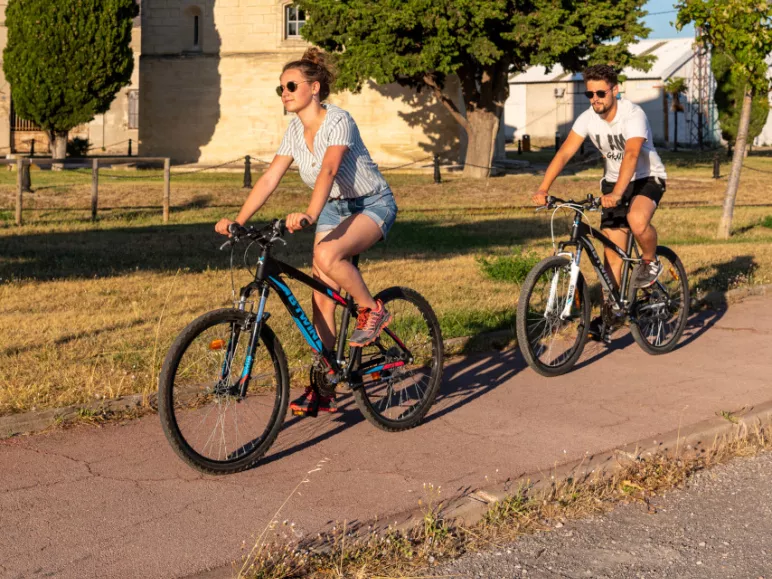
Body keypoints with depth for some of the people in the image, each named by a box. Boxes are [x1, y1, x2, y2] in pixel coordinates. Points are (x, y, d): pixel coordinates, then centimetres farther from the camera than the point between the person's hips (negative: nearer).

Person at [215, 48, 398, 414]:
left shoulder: (338, 122, -21)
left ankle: (372, 310, -10)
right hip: (334, 208, 7)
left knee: (327, 255, -36)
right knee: (323, 297, -1)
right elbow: (270, 178, -6)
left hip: (372, 205, -7)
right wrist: (238, 220, -16)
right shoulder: (295, 130, -1)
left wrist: (309, 214, -52)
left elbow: (327, 171, -37)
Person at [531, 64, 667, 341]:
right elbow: (564, 153, -17)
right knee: (612, 251, 0)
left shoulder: (633, 115, -25)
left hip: (647, 178, -5)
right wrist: (543, 188, -31)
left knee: (637, 220, -37)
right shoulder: (587, 119, -11)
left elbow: (631, 155, -39)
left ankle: (650, 262, -5)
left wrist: (616, 195, -53)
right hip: (613, 181, 5)